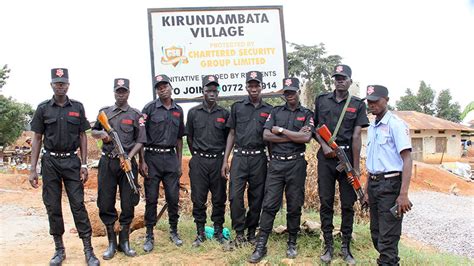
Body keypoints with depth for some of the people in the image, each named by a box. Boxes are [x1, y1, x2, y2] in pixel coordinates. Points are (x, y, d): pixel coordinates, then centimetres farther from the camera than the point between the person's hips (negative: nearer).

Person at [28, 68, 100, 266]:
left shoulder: (77, 107, 4)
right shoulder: (43, 108, 2)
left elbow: (82, 137, 6)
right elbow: (37, 139, 4)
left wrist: (84, 164, -2)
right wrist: (33, 169, -2)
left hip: (71, 161, -1)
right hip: (50, 162, 1)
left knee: (78, 205, -2)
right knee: (52, 206, 5)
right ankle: (59, 249, 17)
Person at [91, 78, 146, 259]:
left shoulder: (136, 115, 4)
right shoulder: (104, 112, 12)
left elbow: (140, 140, -1)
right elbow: (93, 132, 21)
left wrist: (129, 158, -15)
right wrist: (101, 134, -3)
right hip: (107, 163, 2)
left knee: (128, 204, 3)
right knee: (106, 203, 3)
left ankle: (124, 242, 17)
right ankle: (111, 243, 15)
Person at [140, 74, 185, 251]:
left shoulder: (178, 111, 10)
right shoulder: (149, 108, -1)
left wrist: (179, 162, 13)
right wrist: (142, 161, -10)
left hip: (171, 158, 3)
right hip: (152, 158, -3)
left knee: (173, 197, 6)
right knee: (151, 198, 2)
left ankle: (173, 231, 22)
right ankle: (149, 235, 13)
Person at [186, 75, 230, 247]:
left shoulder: (224, 113, 3)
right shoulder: (193, 113, 2)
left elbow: (228, 137, 10)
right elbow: (189, 137, 10)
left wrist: (223, 158, 8)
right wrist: (197, 155, 11)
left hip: (218, 160, 1)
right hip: (199, 161, 0)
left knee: (219, 199, 6)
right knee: (198, 199, 4)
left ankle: (218, 231, 20)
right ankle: (200, 233, 16)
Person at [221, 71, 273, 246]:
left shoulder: (269, 110, 8)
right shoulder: (237, 107, 7)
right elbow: (232, 134, 9)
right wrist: (225, 160, 3)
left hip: (259, 158, 1)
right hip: (239, 157, 0)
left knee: (256, 198, 6)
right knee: (235, 196, -8)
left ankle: (251, 232, 20)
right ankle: (239, 232, 7)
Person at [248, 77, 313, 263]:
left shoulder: (307, 114, 6)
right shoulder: (276, 112, 10)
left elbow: (306, 138, -11)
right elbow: (266, 135, -4)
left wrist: (281, 130, -7)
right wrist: (293, 136, -9)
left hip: (296, 164, -1)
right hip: (276, 163, 1)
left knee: (294, 206, 7)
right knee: (269, 205, -2)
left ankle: (292, 244, 20)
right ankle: (261, 246, 1)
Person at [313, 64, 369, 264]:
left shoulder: (357, 105, 3)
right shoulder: (321, 100, 8)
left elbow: (356, 137, -4)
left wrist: (356, 167, -8)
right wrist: (324, 145, -5)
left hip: (347, 156, -1)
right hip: (326, 157, 1)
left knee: (348, 204, 4)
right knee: (325, 202, 4)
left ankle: (346, 246, 15)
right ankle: (328, 245, 14)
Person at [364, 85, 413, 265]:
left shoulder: (395, 124, -9)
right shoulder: (372, 127, 14)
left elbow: (407, 159, -15)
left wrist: (403, 194, -22)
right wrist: (367, 189, 18)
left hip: (390, 184, -8)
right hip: (374, 184, 8)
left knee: (387, 237, -4)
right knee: (376, 234, 15)